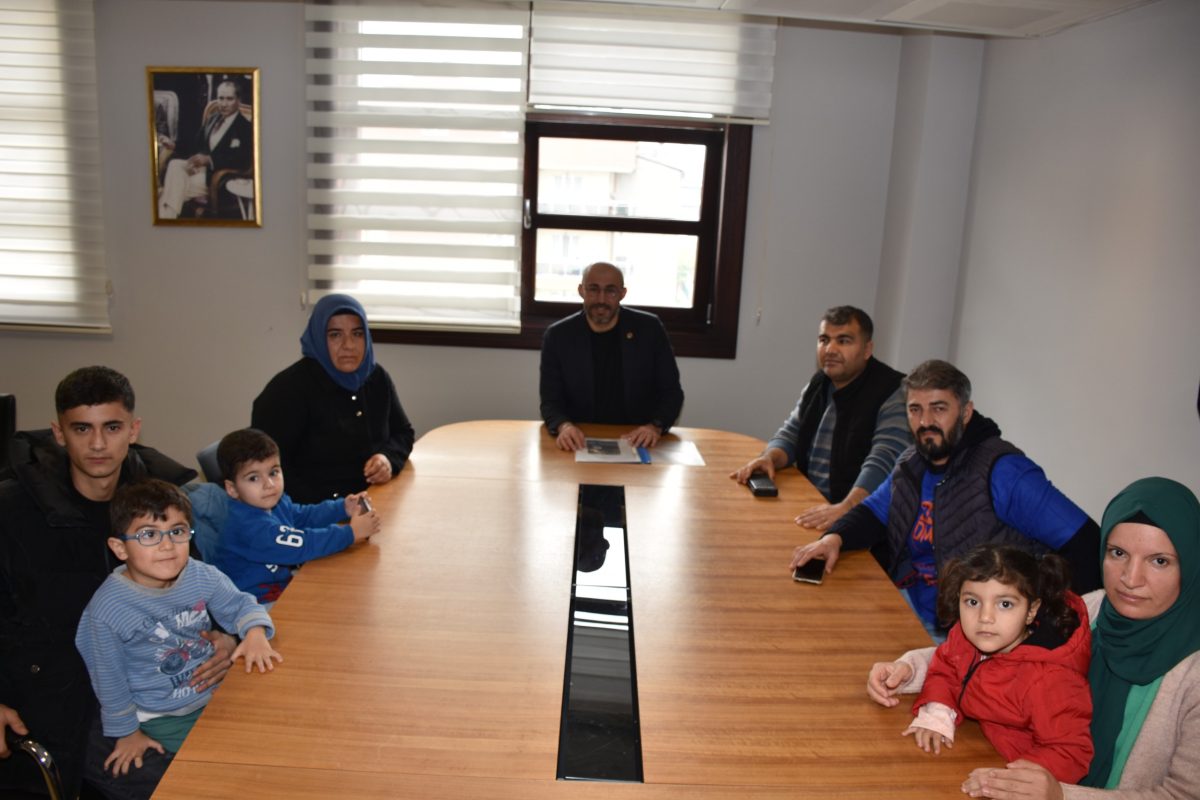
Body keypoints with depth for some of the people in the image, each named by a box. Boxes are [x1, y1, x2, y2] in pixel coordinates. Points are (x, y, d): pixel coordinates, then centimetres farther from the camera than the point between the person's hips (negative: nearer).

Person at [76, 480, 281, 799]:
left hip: (212, 697, 4)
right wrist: (126, 732, 0)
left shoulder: (201, 576, -15)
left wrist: (255, 632, -19)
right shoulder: (107, 608, -24)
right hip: (158, 719, -4)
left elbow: (239, 604, 2)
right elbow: (109, 679, -10)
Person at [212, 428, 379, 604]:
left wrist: (343, 508, 5)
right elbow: (302, 545, -32)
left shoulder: (276, 503, 0)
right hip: (258, 601, -9)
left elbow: (305, 516, 19)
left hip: (280, 582, 9)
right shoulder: (249, 525, -29)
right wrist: (350, 533, -27)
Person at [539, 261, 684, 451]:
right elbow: (551, 401, -1)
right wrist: (564, 426, -23)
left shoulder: (649, 329, -2)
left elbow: (671, 392, 2)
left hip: (637, 442, 0)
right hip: (581, 442, 1)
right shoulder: (558, 335, -2)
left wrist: (656, 427, -18)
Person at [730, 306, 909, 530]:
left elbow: (884, 461, -25)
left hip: (860, 518, -8)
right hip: (809, 507, 8)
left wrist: (846, 508, -40)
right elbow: (791, 434, 16)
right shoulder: (818, 383, 12)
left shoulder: (893, 394, -12)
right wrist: (769, 458, -7)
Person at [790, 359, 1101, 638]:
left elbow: (1084, 542, -17)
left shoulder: (1003, 472, -16)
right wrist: (834, 537, -3)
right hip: (906, 607, 8)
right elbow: (874, 512, 18)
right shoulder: (910, 465, 9)